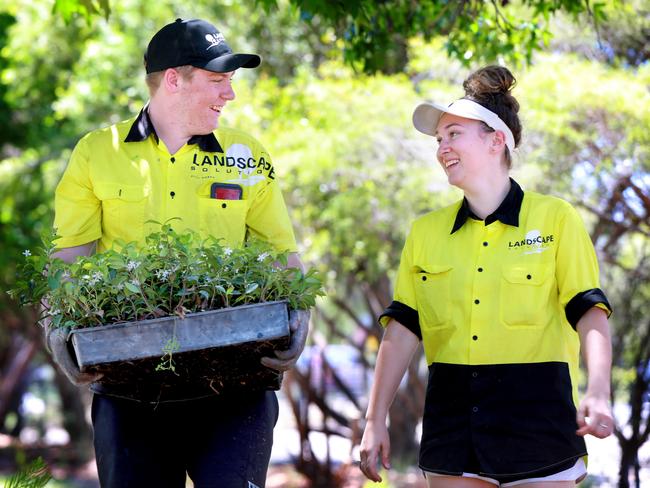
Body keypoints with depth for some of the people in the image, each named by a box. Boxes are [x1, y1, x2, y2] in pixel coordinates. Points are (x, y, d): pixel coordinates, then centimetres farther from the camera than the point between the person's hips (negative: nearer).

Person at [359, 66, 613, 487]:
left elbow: (588, 311, -6)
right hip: (453, 417, 3)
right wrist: (376, 420, 2)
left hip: (537, 415, -3)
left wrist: (598, 392, -21)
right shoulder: (425, 232, 11)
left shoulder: (556, 219, 1)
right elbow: (403, 329, 8)